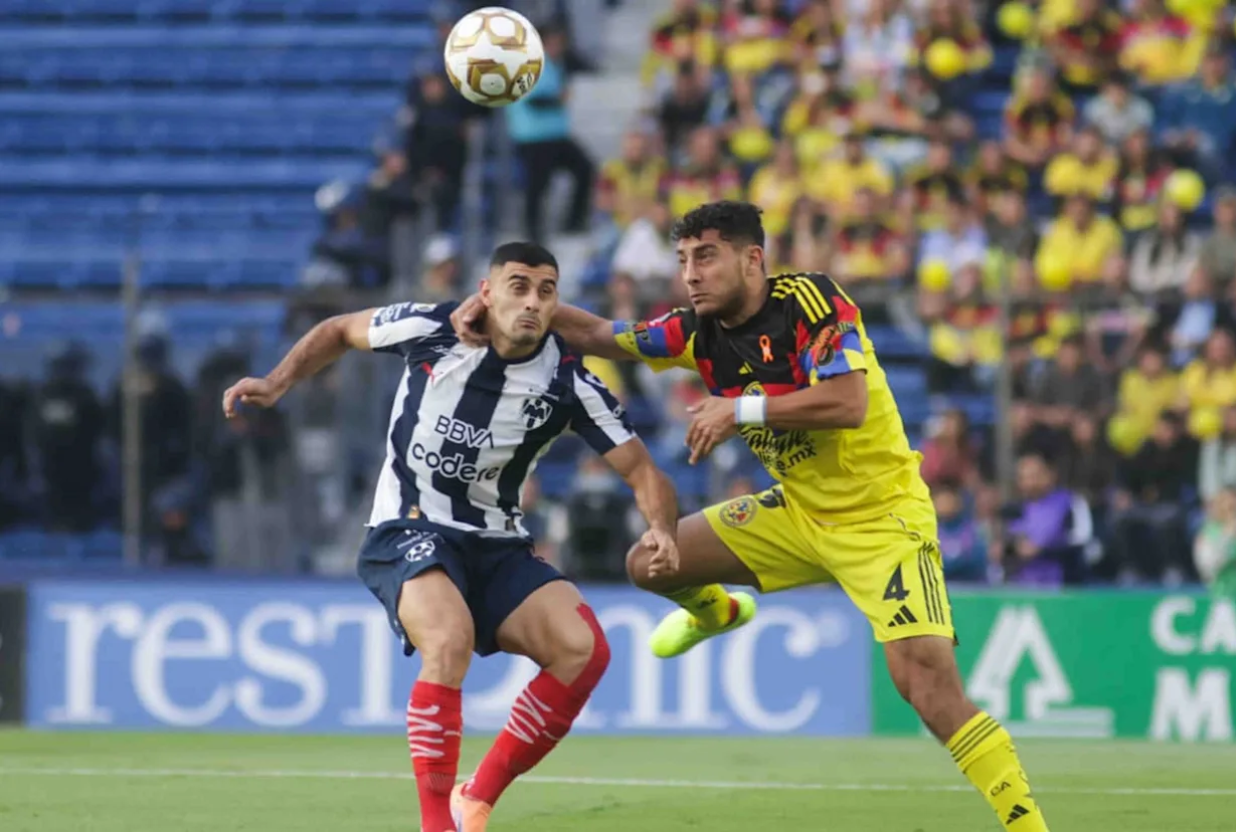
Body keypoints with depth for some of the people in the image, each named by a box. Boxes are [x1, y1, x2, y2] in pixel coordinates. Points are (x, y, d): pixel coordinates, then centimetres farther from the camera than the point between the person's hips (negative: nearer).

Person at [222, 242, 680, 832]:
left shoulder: (567, 383, -7)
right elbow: (339, 330, 9)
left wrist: (662, 529, -25)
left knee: (583, 649, -21)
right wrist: (276, 384, -2)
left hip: (496, 546, 3)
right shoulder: (431, 329, -10)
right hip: (409, 533, -3)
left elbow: (642, 472, -5)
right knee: (450, 639, -34)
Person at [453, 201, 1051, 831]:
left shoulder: (810, 300, -21)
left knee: (927, 681, -23)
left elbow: (847, 402, -31)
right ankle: (715, 612, 41)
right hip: (800, 512, 7)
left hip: (881, 514, -7)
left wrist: (741, 410, -25)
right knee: (650, 563, 6)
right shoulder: (701, 333, -1)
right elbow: (601, 336, 5)